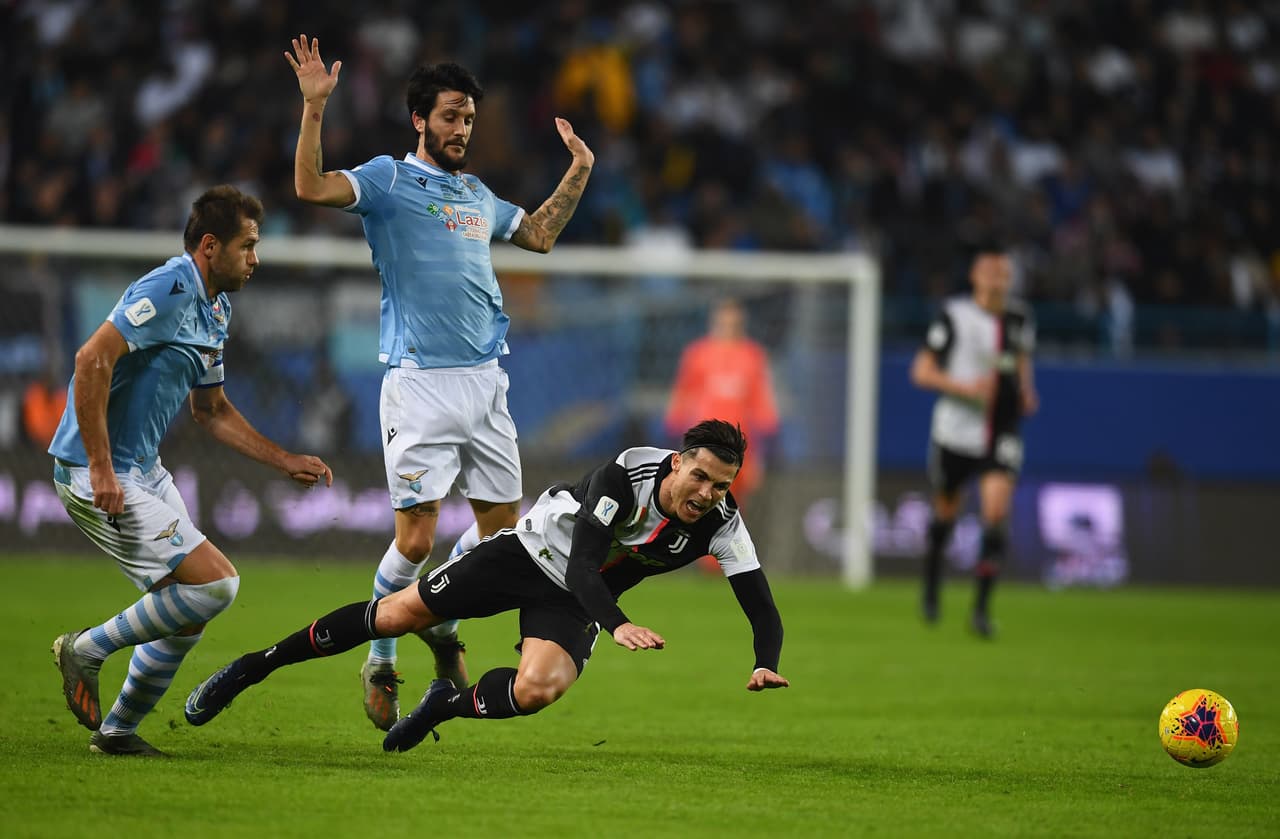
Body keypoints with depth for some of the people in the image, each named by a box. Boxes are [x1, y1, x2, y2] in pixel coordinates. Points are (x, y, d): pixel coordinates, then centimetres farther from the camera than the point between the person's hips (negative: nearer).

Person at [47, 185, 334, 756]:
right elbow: (92, 360, -27)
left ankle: (118, 731, 23)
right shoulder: (168, 291, -18)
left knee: (189, 612, 12)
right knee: (215, 584, -15)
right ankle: (87, 650, -1)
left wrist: (286, 462, 19)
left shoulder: (214, 309, 14)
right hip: (97, 476, -10)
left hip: (145, 471, 10)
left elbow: (212, 410, 25)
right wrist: (101, 468, -28)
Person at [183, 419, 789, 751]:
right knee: (396, 614, -5)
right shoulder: (625, 474, -30)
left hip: (576, 603, 2)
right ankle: (252, 668, 12)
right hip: (533, 550, -2)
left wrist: (765, 666, -40)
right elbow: (582, 564, -36)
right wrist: (618, 626, -52)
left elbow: (763, 609, -19)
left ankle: (449, 703, 7)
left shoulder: (722, 526, -19)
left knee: (535, 691, -28)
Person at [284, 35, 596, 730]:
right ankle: (380, 660, 11)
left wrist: (579, 171, 31)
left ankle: (443, 624, 30)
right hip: (420, 384, -6)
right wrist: (314, 107, -24)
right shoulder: (387, 179, 0)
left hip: (485, 381, 6)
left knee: (502, 524, 6)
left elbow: (540, 234, 35)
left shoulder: (475, 194, 19)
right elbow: (311, 187, -17)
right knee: (416, 536, -8)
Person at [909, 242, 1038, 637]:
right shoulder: (954, 315, -7)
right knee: (946, 512, 12)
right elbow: (921, 371, -7)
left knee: (997, 509, -16)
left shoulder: (1020, 318, 5)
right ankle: (931, 587, 39)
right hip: (956, 429, -2)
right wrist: (966, 386, -20)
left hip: (1002, 432, 2)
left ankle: (982, 606, -12)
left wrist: (1026, 391, 3)